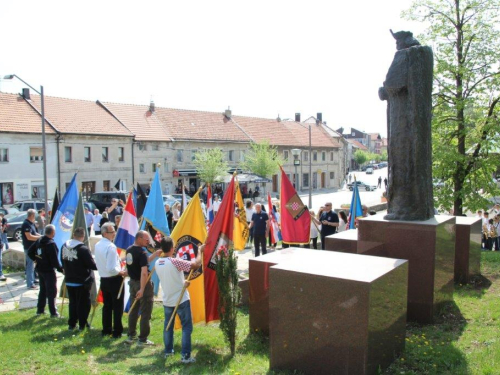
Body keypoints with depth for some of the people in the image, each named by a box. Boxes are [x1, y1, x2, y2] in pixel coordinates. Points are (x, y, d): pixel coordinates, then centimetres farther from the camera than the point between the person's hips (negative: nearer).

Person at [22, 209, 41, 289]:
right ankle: (30, 284, 1)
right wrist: (40, 237, -18)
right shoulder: (26, 224, -20)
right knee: (30, 265, -5)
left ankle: (33, 280, 32)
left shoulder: (31, 223, 10)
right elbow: (29, 237, -26)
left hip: (33, 247, 10)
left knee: (32, 264, 19)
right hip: (29, 247, -10)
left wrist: (40, 236, 3)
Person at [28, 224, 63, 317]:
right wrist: (61, 269, -13)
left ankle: (40, 310, 28)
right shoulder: (51, 244, -23)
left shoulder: (39, 240, 2)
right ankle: (53, 313, 5)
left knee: (42, 290, 20)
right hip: (49, 271, -8)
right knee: (51, 292, 1)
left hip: (40, 269, 8)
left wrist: (35, 259, 19)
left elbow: (30, 251, 10)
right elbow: (54, 260, -22)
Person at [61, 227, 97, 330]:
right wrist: (98, 265, 1)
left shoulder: (64, 246, 0)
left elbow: (63, 262, 12)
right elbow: (92, 265, -19)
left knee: (72, 302, 17)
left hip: (69, 281, 6)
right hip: (82, 282, -6)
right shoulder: (83, 249, -22)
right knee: (83, 303, 6)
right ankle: (82, 324, 11)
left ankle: (71, 324, 22)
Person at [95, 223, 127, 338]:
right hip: (114, 280, -8)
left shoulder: (97, 245, 4)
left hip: (103, 279, 8)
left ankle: (106, 329, 25)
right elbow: (112, 269, -26)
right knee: (117, 307, 3)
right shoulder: (111, 247, -22)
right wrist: (122, 272, -11)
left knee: (107, 305, 18)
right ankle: (117, 331, 9)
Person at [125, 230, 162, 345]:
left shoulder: (129, 250, 6)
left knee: (133, 310, 18)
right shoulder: (142, 252, -20)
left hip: (132, 282, 8)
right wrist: (142, 289, -26)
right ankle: (142, 339, 8)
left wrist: (155, 254, 7)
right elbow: (144, 272, -27)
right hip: (143, 284, -8)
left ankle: (131, 336, 27)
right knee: (145, 313, 2)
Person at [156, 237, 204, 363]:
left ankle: (168, 350, 33)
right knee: (187, 327, 3)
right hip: (181, 300, -6)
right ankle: (185, 355, 1)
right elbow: (196, 264, -24)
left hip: (167, 301, 6)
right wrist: (200, 251, -10)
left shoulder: (158, 263, 0)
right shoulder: (175, 261, -21)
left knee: (168, 326, 21)